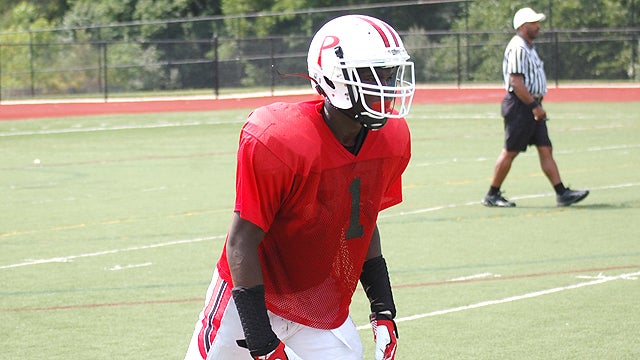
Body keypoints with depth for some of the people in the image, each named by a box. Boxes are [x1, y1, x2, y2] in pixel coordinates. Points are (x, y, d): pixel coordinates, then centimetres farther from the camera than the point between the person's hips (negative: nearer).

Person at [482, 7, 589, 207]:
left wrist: (536, 106, 19)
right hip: (519, 106, -10)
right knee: (510, 152, -4)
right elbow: (516, 82, -22)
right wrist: (534, 106, -23)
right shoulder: (517, 48, -15)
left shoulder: (528, 48, 18)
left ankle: (562, 193, -1)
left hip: (531, 107, 10)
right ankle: (492, 196, 4)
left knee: (546, 150, 3)